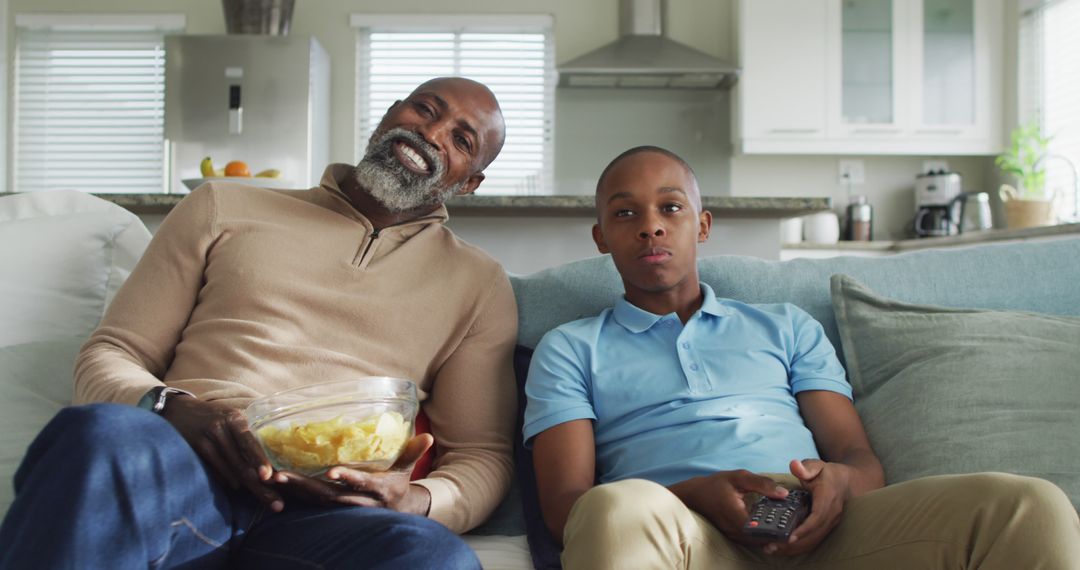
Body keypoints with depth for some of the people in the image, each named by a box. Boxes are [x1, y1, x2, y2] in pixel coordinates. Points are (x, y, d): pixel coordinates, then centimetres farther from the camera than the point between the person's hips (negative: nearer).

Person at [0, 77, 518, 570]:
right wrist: (172, 410, -8)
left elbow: (484, 456, 14)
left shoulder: (479, 284, 18)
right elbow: (109, 356, 16)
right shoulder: (223, 208, 19)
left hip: (326, 513, 0)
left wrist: (416, 501, -10)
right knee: (104, 434, -35)